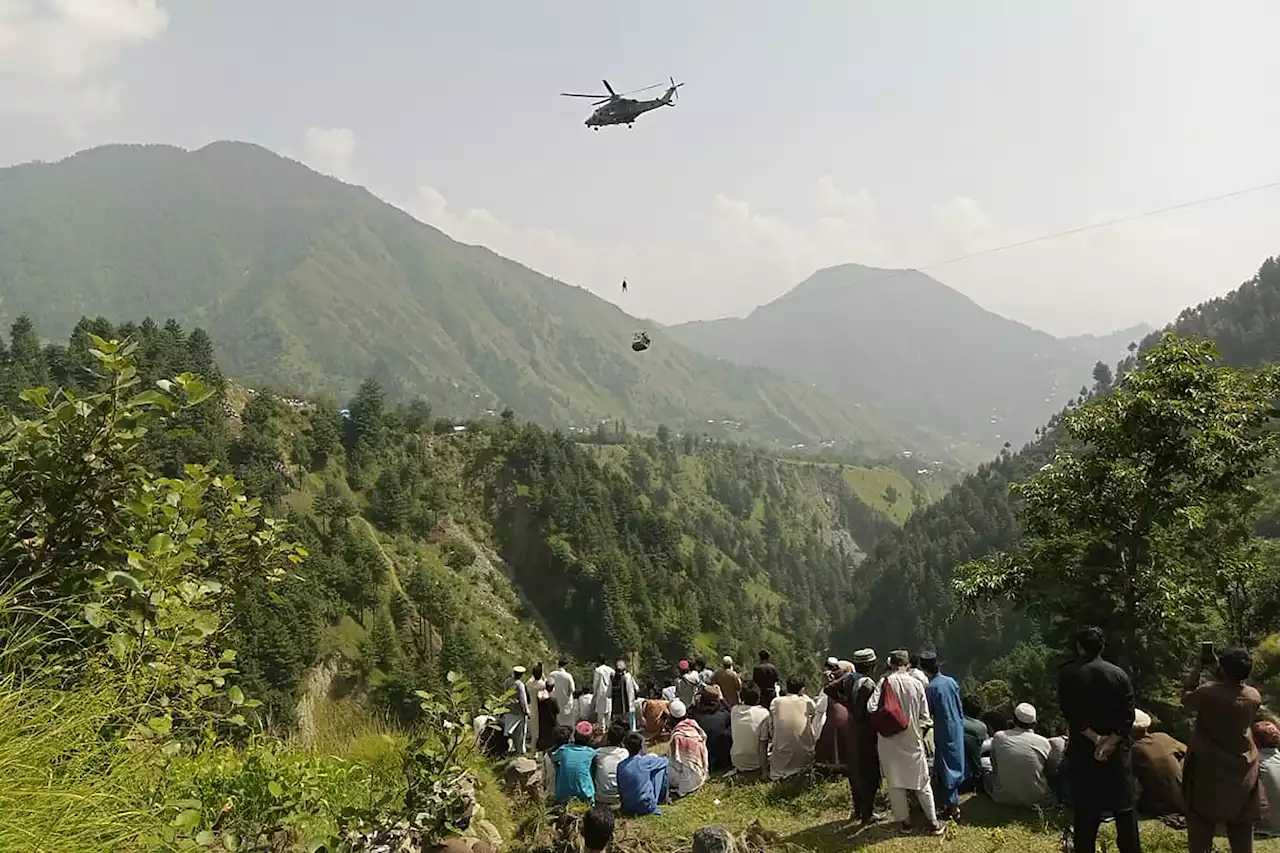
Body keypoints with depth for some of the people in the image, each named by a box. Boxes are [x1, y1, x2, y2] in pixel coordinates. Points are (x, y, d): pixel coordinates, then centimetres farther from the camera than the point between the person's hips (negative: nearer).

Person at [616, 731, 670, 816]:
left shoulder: (620, 766, -4)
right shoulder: (646, 761, -14)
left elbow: (619, 790, 5)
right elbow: (665, 761, 5)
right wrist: (654, 758, 25)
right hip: (647, 807, -5)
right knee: (662, 768, 9)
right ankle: (663, 799, 23)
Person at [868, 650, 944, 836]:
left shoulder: (885, 682, -12)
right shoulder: (916, 684, -7)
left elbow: (871, 707, -20)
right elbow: (923, 714, -2)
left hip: (889, 739, -1)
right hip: (913, 738, 1)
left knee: (895, 782, 11)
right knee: (922, 781, 12)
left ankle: (904, 821, 17)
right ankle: (933, 823, 16)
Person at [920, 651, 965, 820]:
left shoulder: (930, 688, -19)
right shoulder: (951, 681, 0)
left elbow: (927, 713, -12)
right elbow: (960, 708, 8)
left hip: (944, 732, -7)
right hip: (957, 729, 7)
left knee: (946, 768, 2)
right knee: (956, 764, 19)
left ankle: (953, 805, 4)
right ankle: (954, 800, 33)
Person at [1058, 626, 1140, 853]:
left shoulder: (1068, 673, -6)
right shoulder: (1119, 674, 0)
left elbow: (1070, 713, -14)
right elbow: (1128, 715, -8)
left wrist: (1095, 738, -13)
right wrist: (1111, 741, -13)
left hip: (1082, 750, -2)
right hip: (1117, 750, 2)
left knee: (1084, 809, 5)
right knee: (1124, 807, 12)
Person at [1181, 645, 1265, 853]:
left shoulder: (1207, 693, -20)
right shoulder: (1254, 696, -9)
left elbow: (1186, 698, 0)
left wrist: (1196, 670, 4)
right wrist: (1215, 672, 10)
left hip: (1208, 768, -3)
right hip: (1242, 769, 3)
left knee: (1201, 818, 8)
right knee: (1242, 823, 13)